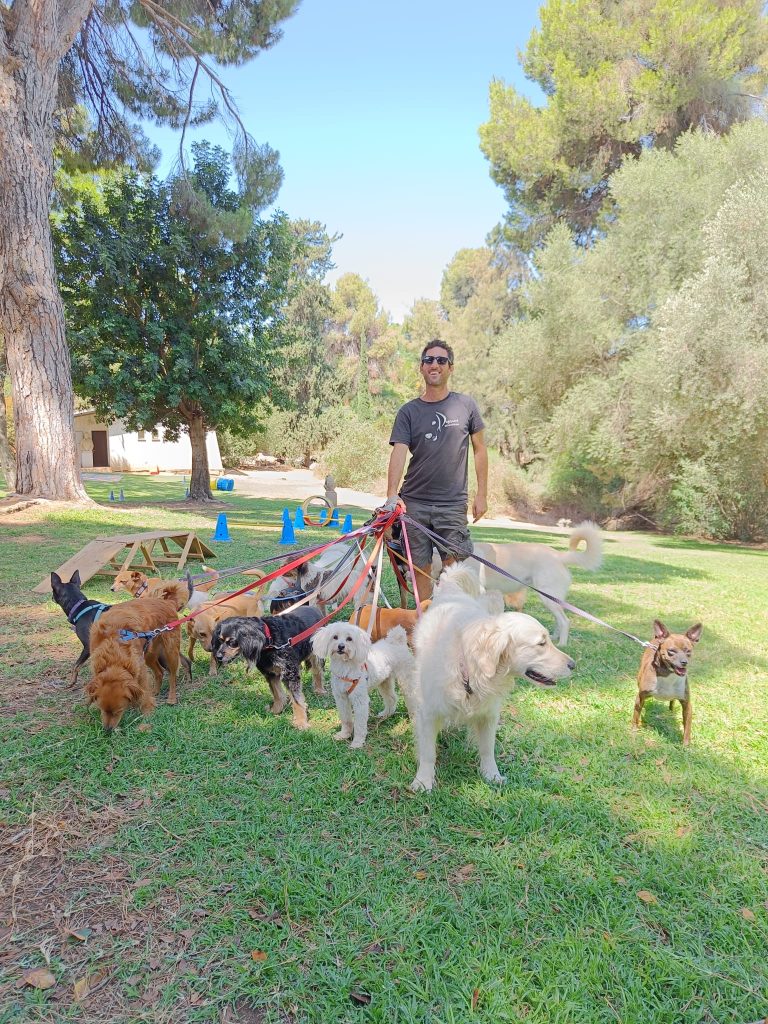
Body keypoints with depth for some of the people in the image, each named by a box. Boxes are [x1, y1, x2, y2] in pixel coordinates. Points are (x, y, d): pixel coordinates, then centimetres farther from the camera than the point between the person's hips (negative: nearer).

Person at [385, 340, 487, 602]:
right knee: (421, 570, 7)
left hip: (453, 504, -1)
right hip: (413, 503, 1)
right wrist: (392, 495, -23)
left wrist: (481, 494, 4)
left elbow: (480, 450, 9)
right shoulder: (408, 411, 4)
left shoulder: (466, 405, 4)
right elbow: (399, 453, -8)